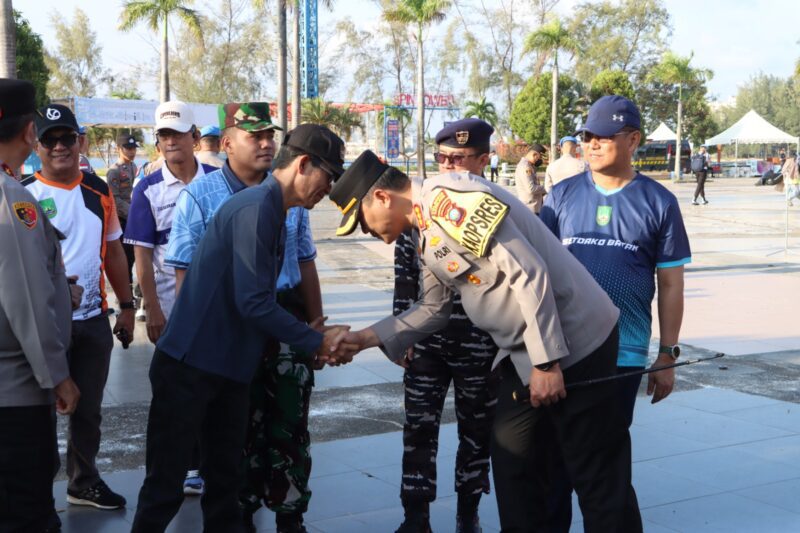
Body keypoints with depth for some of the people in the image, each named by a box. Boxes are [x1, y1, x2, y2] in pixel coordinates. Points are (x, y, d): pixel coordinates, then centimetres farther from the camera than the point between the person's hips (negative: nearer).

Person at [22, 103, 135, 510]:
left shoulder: (98, 190, 6)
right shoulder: (23, 194, -8)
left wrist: (126, 305, 10)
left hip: (94, 320, 4)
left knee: (88, 409, 15)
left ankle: (84, 482, 31)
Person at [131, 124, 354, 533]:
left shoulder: (271, 210, 11)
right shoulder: (255, 208, -19)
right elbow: (254, 303, -23)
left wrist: (312, 333, 7)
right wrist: (316, 341, -14)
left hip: (228, 368, 10)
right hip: (190, 366, -9)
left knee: (226, 476, 17)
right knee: (166, 483, 1)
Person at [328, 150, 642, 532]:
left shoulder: (448, 198, -19)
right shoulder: (428, 231, 11)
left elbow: (528, 273, -23)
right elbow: (434, 309, 22)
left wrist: (546, 361, -21)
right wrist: (366, 338, 17)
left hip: (572, 340, -10)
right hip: (522, 352, 10)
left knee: (597, 477, -1)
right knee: (511, 462, 17)